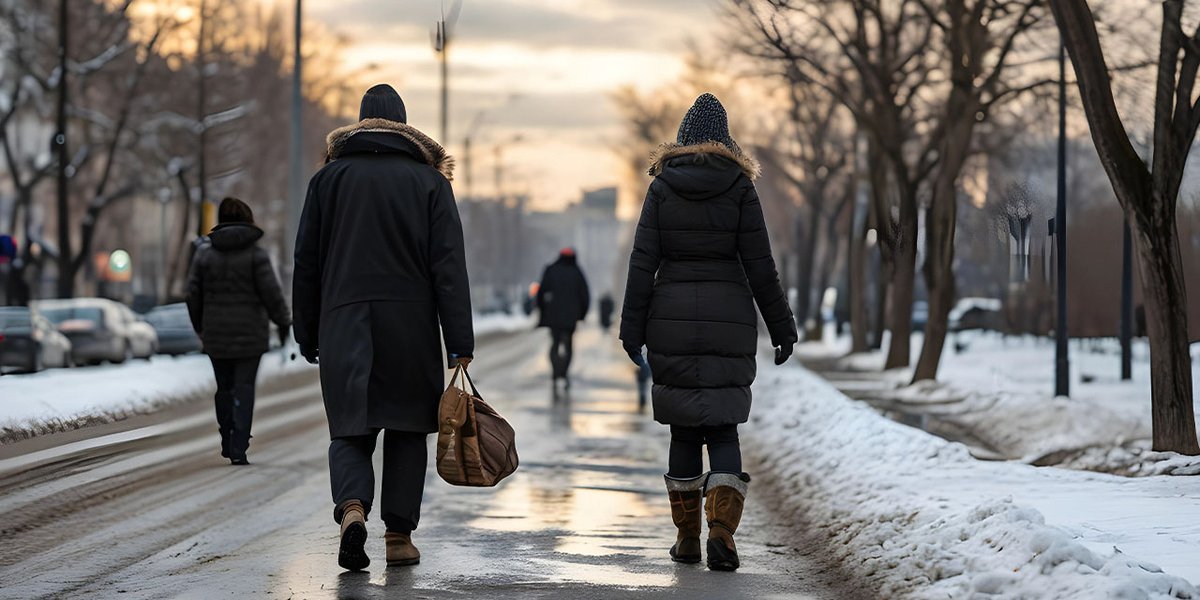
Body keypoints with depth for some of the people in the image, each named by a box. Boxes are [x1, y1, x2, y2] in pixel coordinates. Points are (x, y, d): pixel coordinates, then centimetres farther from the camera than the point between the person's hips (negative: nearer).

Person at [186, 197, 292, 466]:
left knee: (225, 388, 16)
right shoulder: (256, 254, -7)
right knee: (244, 388, 0)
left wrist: (200, 327, 18)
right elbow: (271, 293, -10)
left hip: (216, 335, 3)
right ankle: (238, 448, -8)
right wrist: (283, 322, 3)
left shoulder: (204, 252, 3)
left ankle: (227, 442, 23)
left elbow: (193, 294, 5)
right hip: (250, 334, -3)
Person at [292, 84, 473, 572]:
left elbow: (306, 263, 7)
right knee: (405, 429, 10)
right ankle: (399, 537, 8)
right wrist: (460, 344, -5)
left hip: (344, 325, 0)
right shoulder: (429, 179, 3)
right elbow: (449, 265, -3)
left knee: (349, 429, 3)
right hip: (410, 325, 0)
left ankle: (351, 508, -24)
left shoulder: (329, 177, 7)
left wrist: (308, 335, 13)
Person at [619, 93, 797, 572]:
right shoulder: (739, 188, -1)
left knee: (683, 427, 10)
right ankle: (721, 528, -14)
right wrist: (781, 328, 5)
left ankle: (687, 536, 12)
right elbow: (759, 265, -1)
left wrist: (633, 329, 0)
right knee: (723, 426, 4)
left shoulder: (662, 187, 2)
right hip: (729, 314, -1)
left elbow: (642, 261, -2)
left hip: (671, 315, 1)